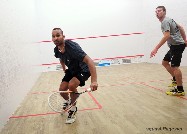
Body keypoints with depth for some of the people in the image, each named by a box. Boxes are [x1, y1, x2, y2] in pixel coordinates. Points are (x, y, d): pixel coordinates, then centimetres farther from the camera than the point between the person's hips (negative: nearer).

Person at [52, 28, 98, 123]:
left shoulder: (72, 47, -34)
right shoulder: (56, 50, -11)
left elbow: (89, 61, -42)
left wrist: (94, 81, -51)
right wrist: (64, 70, 22)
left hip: (83, 70, -7)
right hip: (71, 70, 7)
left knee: (71, 85, -30)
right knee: (62, 89, 0)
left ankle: (73, 109, -3)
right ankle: (68, 102, 38)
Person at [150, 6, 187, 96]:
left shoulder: (165, 21, -14)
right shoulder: (168, 20, 18)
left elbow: (167, 36, -28)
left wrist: (156, 48, -33)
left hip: (177, 45, -11)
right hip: (174, 46, 11)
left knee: (174, 66, -13)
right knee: (164, 62, 16)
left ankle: (180, 90, -8)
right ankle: (176, 80, 22)